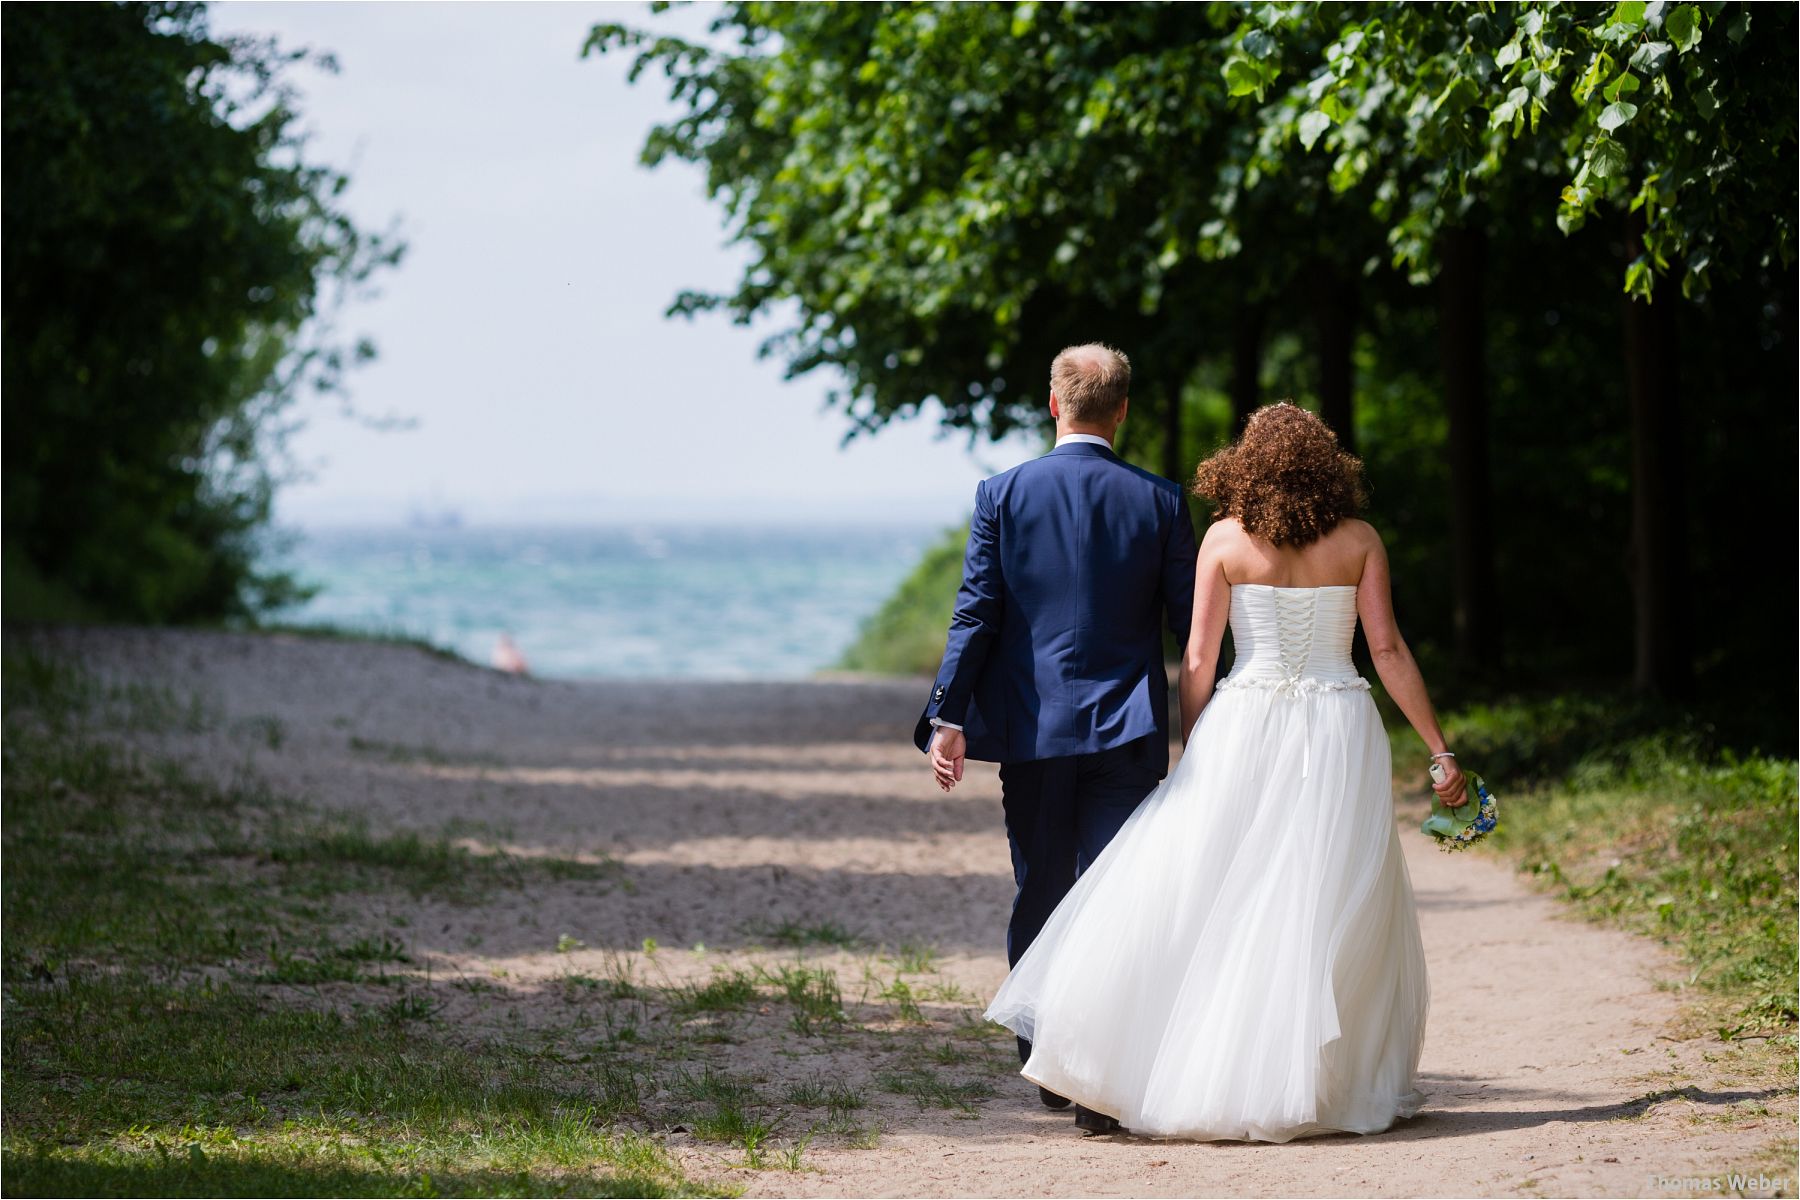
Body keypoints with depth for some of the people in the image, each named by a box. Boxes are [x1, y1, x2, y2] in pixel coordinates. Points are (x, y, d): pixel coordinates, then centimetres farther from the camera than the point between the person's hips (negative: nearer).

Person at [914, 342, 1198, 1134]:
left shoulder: (1003, 494, -2)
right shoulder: (1159, 502, -1)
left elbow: (975, 613, -5)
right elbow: (1189, 621, 2)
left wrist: (947, 718, -3)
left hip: (1031, 727, 1)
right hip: (1127, 731, -1)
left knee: (1038, 900, 13)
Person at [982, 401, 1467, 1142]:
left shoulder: (1226, 539, 0)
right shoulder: (1360, 541, 3)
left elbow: (1198, 661, -1)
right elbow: (1388, 653, 0)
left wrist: (1193, 752, 9)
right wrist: (1439, 752, 6)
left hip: (1245, 726, -1)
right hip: (1339, 731, 1)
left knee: (1192, 893, 3)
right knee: (1333, 914, 5)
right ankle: (1341, 1086, 7)